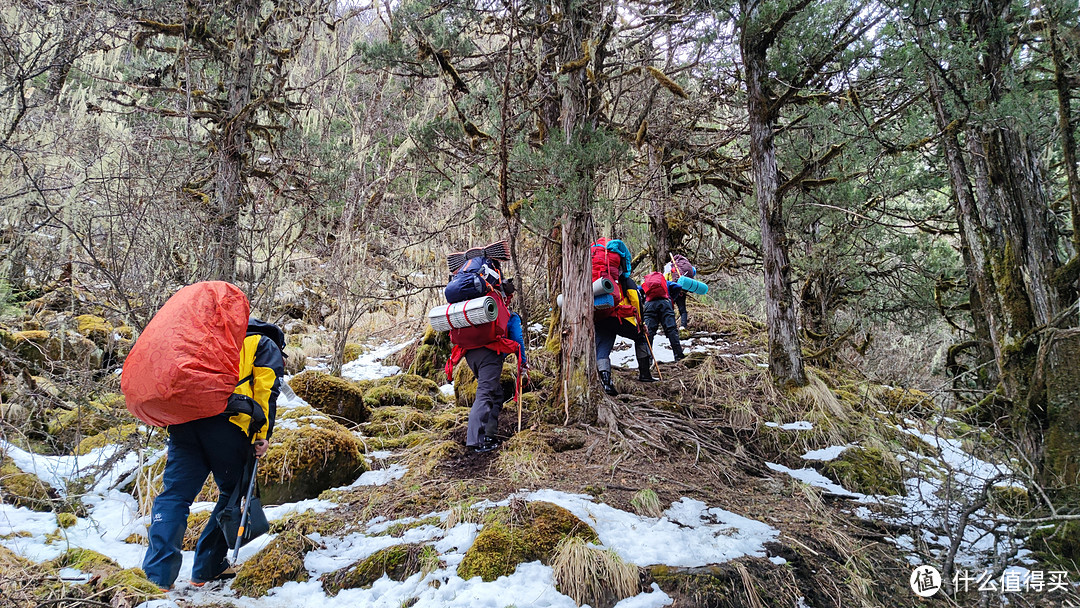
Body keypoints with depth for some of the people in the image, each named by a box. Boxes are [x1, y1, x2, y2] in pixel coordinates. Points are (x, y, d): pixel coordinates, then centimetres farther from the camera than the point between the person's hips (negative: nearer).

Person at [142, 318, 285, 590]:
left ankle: (156, 575, -6)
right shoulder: (267, 347, 20)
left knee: (174, 494, 3)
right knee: (232, 493, 11)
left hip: (183, 418, 5)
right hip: (227, 421, -4)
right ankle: (207, 569, 13)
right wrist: (263, 435, -2)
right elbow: (266, 390, 2)